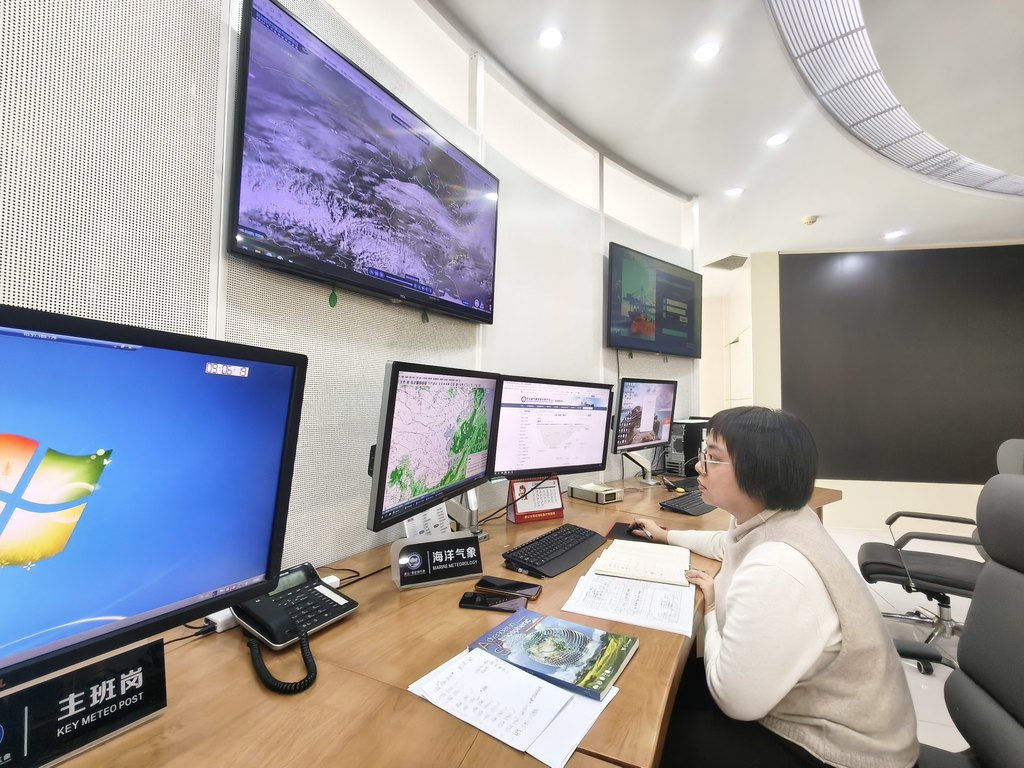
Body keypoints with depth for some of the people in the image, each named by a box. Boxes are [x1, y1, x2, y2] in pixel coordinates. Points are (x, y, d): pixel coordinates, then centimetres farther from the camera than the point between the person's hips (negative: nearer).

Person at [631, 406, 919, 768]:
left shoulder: (775, 571, -39)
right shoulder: (769, 518, -7)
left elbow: (736, 701, -28)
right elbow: (729, 544, 20)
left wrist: (711, 612, -12)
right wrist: (667, 536, 27)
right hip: (814, 708, 8)